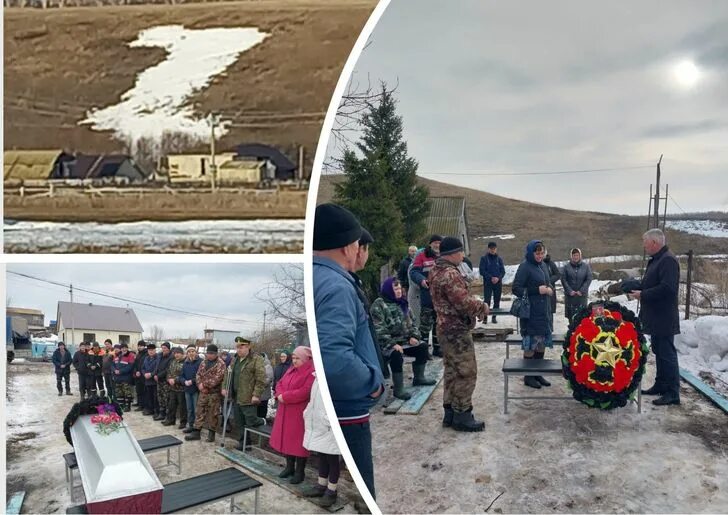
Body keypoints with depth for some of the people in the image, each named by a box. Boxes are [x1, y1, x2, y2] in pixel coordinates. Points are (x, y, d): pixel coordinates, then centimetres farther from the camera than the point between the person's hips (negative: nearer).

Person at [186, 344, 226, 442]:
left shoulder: (220, 364, -10)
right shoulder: (203, 363, 11)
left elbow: (217, 378, -19)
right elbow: (198, 375, 10)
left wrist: (204, 384, -15)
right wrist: (200, 385, -9)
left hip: (214, 393, -6)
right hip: (203, 392, 6)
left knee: (213, 413, 3)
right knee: (199, 412, 9)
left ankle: (211, 433, 13)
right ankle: (196, 432, 18)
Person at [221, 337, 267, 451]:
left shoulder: (256, 360, -13)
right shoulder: (235, 360, 13)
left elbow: (261, 379, -17)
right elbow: (227, 374, 24)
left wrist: (256, 395, -21)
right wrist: (224, 387, 13)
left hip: (248, 399, -7)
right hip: (235, 398, 8)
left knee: (251, 422, -6)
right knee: (239, 423, 14)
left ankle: (262, 422, 23)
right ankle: (243, 442, 28)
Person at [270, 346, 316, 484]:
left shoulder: (311, 373, -16)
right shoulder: (291, 369, 12)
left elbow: (305, 392, -25)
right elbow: (280, 383, 14)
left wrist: (284, 397, -19)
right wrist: (280, 394, -9)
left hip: (300, 414, -8)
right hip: (286, 412, 8)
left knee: (298, 441, 0)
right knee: (287, 438, 15)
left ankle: (299, 472, 13)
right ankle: (289, 467, 29)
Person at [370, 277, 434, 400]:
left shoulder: (401, 303, 14)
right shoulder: (378, 305, -12)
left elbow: (408, 323, 18)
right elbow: (379, 329, -19)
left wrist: (413, 336, 0)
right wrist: (392, 344, -26)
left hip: (403, 340, 8)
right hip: (387, 343, -8)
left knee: (422, 346, -1)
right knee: (397, 355, -35)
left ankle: (418, 377, 15)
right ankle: (398, 389, -23)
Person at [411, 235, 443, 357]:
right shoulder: (422, 256, -4)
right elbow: (414, 272, -10)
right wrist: (421, 280, -29)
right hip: (427, 297, -6)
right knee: (425, 323, -3)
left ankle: (437, 348, 26)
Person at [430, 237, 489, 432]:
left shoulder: (437, 271, 12)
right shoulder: (450, 274, -22)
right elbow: (464, 302, -24)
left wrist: (476, 305, 6)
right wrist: (482, 306, -6)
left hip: (447, 328, 11)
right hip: (457, 330, -11)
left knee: (452, 371, 16)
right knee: (466, 373, -2)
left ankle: (450, 412, 24)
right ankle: (462, 416, 7)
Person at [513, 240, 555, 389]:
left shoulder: (543, 265, 12)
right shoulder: (525, 266, -11)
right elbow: (516, 289, -13)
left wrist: (549, 289, 2)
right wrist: (537, 290, -18)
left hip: (544, 311, 8)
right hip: (531, 313, -8)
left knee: (542, 343, 12)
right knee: (531, 344, -2)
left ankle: (538, 374, 24)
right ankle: (528, 376, 11)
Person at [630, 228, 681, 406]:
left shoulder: (668, 260, -18)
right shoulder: (655, 260, 15)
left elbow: (667, 288, -27)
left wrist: (643, 295, -19)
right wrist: (636, 287, 7)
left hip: (664, 319, -10)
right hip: (655, 317, 10)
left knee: (667, 353, -5)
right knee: (659, 351, 18)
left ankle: (672, 393, 2)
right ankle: (661, 385, 29)